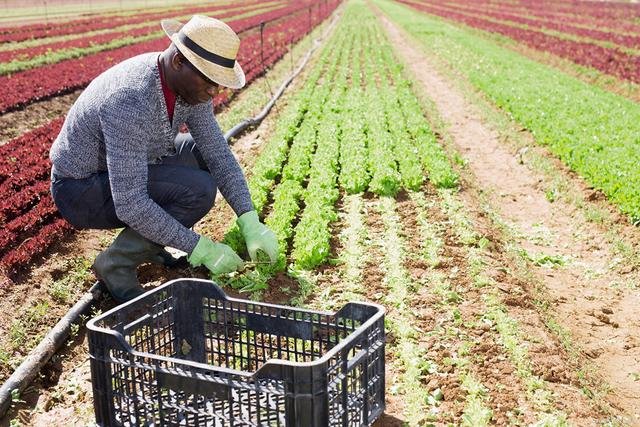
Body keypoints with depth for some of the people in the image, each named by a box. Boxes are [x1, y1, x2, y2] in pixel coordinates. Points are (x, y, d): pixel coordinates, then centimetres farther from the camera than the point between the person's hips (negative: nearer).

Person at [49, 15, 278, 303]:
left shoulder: (188, 81, -10)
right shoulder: (130, 102, -37)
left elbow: (219, 154, -6)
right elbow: (130, 204, -36)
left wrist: (250, 222, -16)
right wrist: (200, 248, -30)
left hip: (124, 171, 8)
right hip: (81, 190, -8)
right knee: (198, 190, -25)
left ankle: (147, 237, 9)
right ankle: (116, 262, -8)